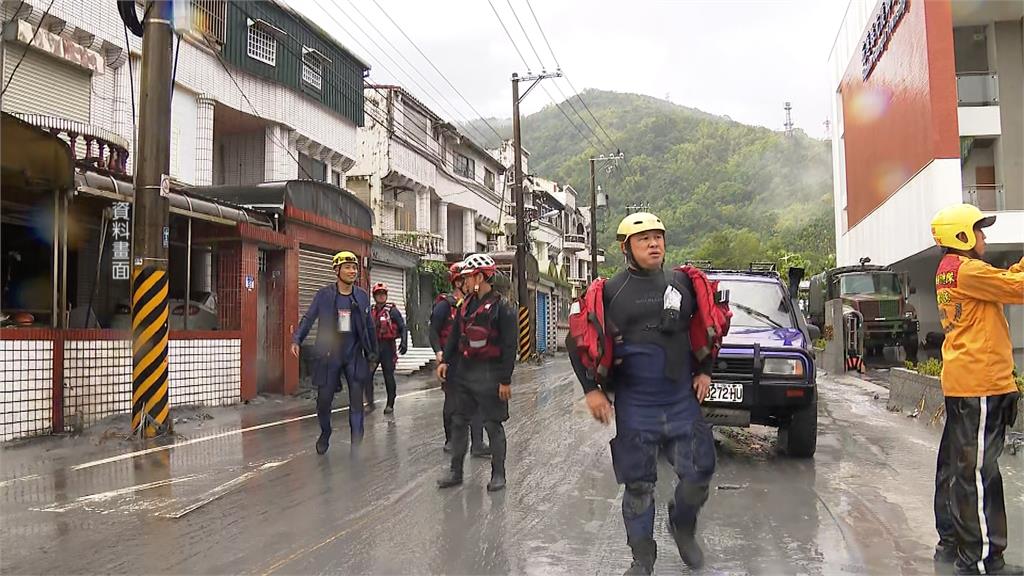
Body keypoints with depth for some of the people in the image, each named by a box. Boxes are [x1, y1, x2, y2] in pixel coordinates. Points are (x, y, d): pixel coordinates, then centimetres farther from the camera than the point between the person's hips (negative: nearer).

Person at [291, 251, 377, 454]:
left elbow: (368, 327, 11)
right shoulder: (324, 294, -2)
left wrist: (372, 352, 13)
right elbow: (308, 318, -1)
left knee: (356, 400, -4)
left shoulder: (362, 296, 4)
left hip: (354, 355, 1)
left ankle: (357, 443, 3)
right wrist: (296, 340, -16)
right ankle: (325, 433, 31)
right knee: (324, 399, 5)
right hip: (329, 355, -1)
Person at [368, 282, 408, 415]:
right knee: (367, 374, -6)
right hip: (373, 346, 4)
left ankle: (390, 405, 12)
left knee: (389, 376, 2)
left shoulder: (392, 310, -1)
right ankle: (370, 402, 5)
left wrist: (404, 343, -17)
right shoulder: (370, 311, 11)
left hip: (388, 346, -4)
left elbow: (403, 327, -4)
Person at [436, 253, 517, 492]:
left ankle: (498, 474, 17)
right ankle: (456, 472, 23)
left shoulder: (501, 307, -12)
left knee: (493, 425, 4)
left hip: (489, 374, -7)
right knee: (459, 421, 12)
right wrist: (446, 360, 7)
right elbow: (455, 335, 17)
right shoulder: (466, 304, 9)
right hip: (464, 371, 7)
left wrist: (505, 380, -16)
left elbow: (509, 346, -14)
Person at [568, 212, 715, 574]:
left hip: (682, 401, 2)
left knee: (698, 473, 2)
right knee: (638, 484, 5)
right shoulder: (610, 292, -2)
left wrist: (704, 370, 10)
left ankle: (683, 526, 33)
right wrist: (591, 389, -3)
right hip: (634, 406, -2)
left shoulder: (683, 284, 5)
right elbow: (577, 340, 3)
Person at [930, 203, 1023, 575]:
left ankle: (951, 542, 24)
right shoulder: (967, 270, -13)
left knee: (955, 464, 15)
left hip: (961, 382, 10)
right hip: (980, 383, -10)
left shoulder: (950, 270, 17)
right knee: (978, 472, -7)